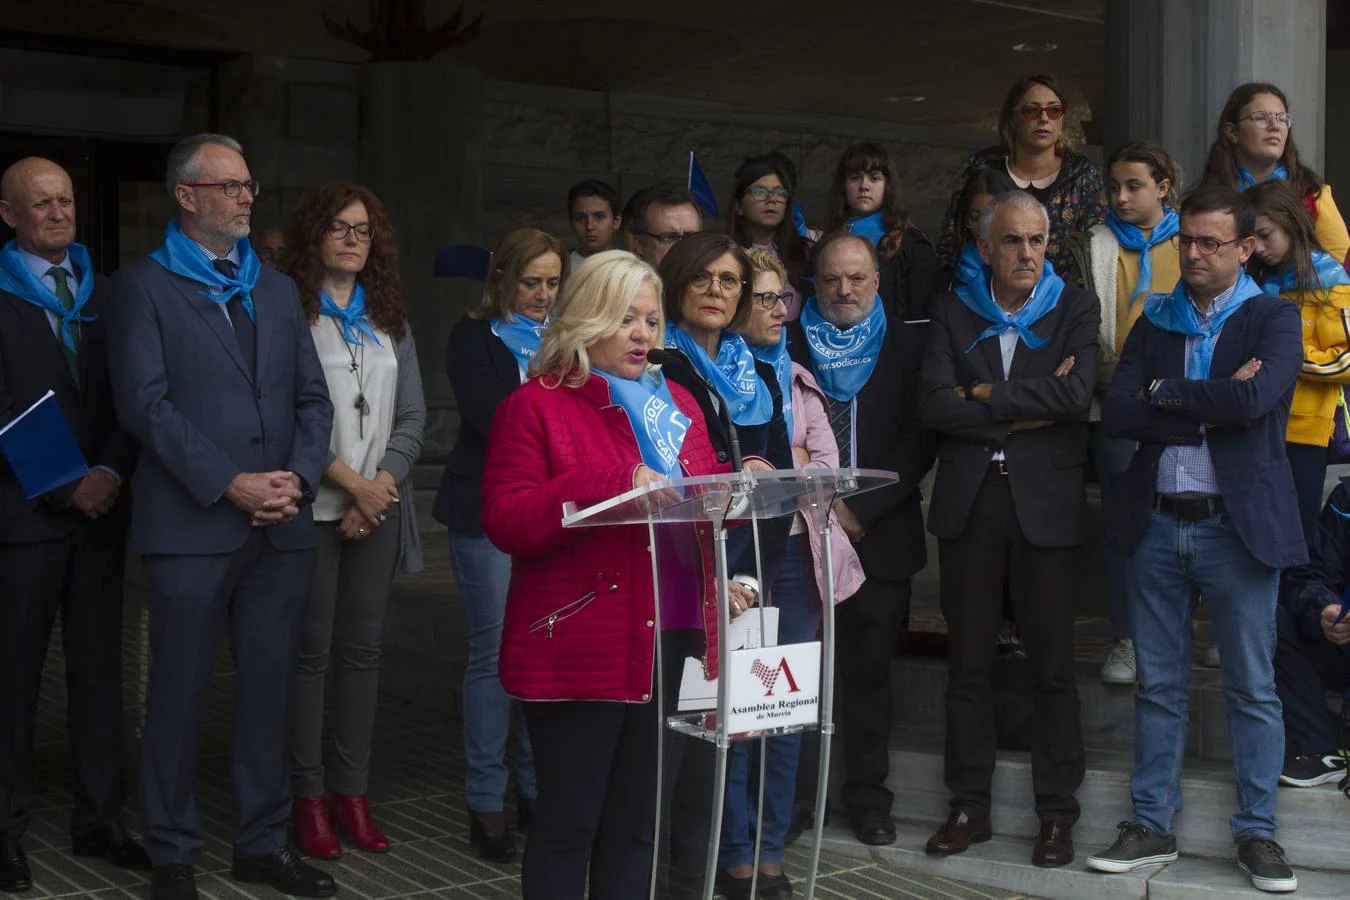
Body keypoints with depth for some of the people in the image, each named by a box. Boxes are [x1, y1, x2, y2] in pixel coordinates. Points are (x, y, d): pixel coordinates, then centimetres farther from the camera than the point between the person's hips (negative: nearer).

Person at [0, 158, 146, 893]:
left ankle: (98, 819, 16)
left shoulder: (102, 296, 12)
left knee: (99, 669, 8)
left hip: (99, 511, 5)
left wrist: (111, 473, -6)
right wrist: (67, 488, -12)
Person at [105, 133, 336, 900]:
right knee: (181, 691, 3)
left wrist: (299, 478, -5)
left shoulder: (278, 288, 17)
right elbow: (145, 402, -9)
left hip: (282, 524, 5)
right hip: (192, 525, -4)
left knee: (271, 687, 9)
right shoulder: (145, 285, 1)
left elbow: (313, 398, 12)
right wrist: (231, 485, -15)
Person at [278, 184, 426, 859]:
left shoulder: (390, 321, 14)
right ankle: (307, 796, 8)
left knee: (362, 649, 7)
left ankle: (352, 791, 14)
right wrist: (350, 483, -12)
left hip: (377, 507, 5)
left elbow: (412, 416, 10)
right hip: (312, 505, -5)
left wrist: (382, 483, -4)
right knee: (311, 649, 0)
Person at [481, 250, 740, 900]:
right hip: (579, 647, -6)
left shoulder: (676, 403, 16)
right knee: (569, 821, 2)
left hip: (668, 641, 6)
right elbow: (507, 520, -14)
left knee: (635, 820, 14)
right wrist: (619, 481, -22)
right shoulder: (535, 406, -3)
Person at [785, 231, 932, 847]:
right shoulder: (788, 345, 7)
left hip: (879, 535, 0)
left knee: (869, 670, 5)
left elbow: (918, 442, -2)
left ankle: (868, 799, 16)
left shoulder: (907, 346, 6)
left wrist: (859, 508, -10)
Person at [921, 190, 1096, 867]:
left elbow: (1076, 393, -15)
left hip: (1045, 502, -2)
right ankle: (969, 805, 20)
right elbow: (936, 407, -7)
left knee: (1051, 663, 3)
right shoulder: (953, 312, 7)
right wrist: (1027, 409, -11)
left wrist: (985, 394, -9)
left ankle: (1056, 812, 15)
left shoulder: (1075, 310, 3)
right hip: (968, 501, 2)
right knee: (967, 660, 8)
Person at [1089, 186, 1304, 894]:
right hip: (1155, 524, 3)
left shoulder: (1273, 318, 0)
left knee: (1253, 689, 5)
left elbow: (1254, 399, -20)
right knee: (1158, 685, 10)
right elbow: (1115, 414, -4)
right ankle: (1152, 825, 19)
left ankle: (1257, 833, 16)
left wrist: (1166, 393, -8)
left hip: (1239, 524, -3)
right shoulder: (1154, 321, 10)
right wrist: (1212, 407, -12)